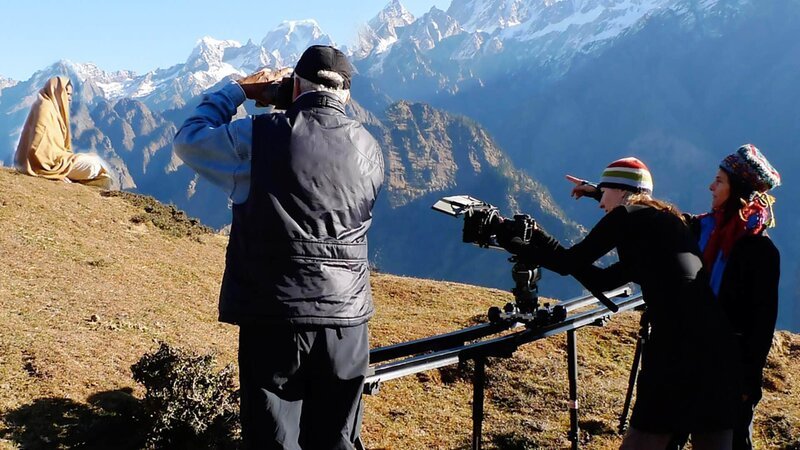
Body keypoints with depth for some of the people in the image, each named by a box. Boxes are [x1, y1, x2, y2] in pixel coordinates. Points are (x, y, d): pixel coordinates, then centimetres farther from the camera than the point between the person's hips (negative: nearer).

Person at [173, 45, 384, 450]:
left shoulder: (260, 136, -8)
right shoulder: (369, 149, 3)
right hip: (347, 318, 3)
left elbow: (189, 140, 8)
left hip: (274, 318, -3)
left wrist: (238, 89, 17)